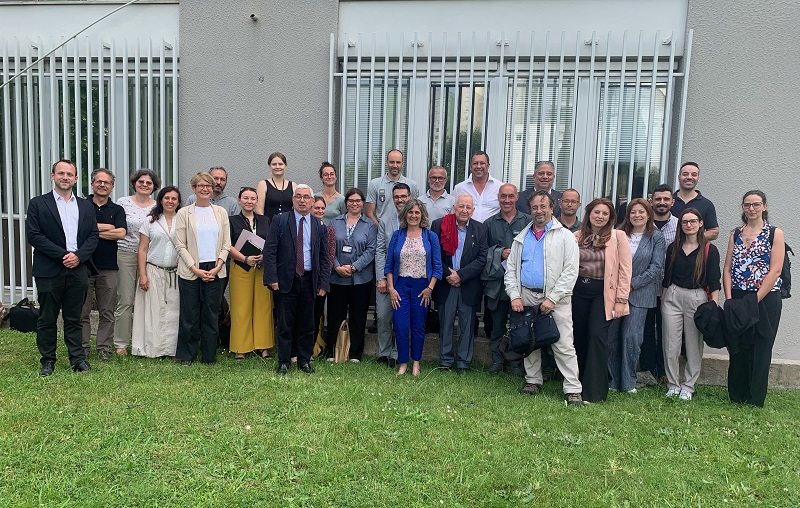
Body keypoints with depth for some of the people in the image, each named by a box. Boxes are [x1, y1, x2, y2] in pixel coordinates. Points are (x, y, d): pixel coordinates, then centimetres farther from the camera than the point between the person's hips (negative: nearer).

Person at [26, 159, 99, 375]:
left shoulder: (86, 206, 12)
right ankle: (48, 360, 18)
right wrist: (62, 255, -13)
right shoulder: (38, 204, 2)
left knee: (74, 318, 9)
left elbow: (94, 235, 7)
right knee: (47, 318, 7)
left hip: (78, 268, 2)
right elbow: (34, 235, -6)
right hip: (49, 270, -2)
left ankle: (78, 358, 16)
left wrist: (78, 255, -9)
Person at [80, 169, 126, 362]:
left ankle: (104, 349, 13)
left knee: (107, 312, 5)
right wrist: (107, 227, -8)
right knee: (82, 311, 3)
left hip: (108, 267, 1)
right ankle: (82, 348, 13)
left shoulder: (117, 210, 11)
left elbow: (121, 234, -6)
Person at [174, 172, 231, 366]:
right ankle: (187, 356, 17)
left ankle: (209, 356, 17)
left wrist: (217, 267, -6)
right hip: (190, 271, -2)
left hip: (215, 271, 2)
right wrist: (195, 269, -9)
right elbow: (180, 245, -1)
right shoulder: (184, 213, 2)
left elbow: (226, 244, 7)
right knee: (189, 315, 3)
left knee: (211, 315, 6)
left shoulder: (221, 212, 9)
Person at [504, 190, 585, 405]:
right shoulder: (521, 238, 14)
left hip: (556, 299, -4)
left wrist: (552, 298, -14)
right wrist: (515, 296, -1)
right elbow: (511, 269, 13)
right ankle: (533, 381, 25)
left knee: (564, 345, -5)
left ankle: (573, 390, 0)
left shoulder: (565, 236, 1)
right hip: (526, 297, 4)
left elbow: (570, 271, -6)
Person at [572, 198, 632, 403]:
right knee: (579, 337, 8)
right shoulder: (576, 237, 7)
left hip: (603, 292, -3)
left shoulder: (618, 237, -1)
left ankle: (594, 391, -4)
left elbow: (625, 270, -4)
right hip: (579, 290, 3)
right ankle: (578, 384, 24)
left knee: (597, 335, -13)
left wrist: (621, 300, -9)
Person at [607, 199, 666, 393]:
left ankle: (628, 382, 8)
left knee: (631, 337, -5)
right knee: (611, 336, 3)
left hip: (639, 294, -2)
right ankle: (612, 380, 14)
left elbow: (656, 267, -4)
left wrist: (632, 284, -10)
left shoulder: (656, 238, 1)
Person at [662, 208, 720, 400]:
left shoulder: (710, 250, -1)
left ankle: (688, 387, 18)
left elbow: (714, 283, -4)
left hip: (697, 298, -2)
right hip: (673, 297, 3)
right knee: (670, 346, 3)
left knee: (694, 346, 5)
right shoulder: (673, 248, 8)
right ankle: (673, 385, 16)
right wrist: (663, 302, 12)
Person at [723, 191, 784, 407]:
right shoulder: (736, 234, 11)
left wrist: (755, 300, -14)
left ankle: (755, 400, 13)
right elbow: (727, 269, 6)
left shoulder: (775, 233, -1)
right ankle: (736, 396, 18)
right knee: (737, 349, 7)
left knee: (760, 350, 3)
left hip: (766, 300, -3)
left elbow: (775, 271, -9)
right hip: (737, 299, 3)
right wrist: (729, 299, -5)